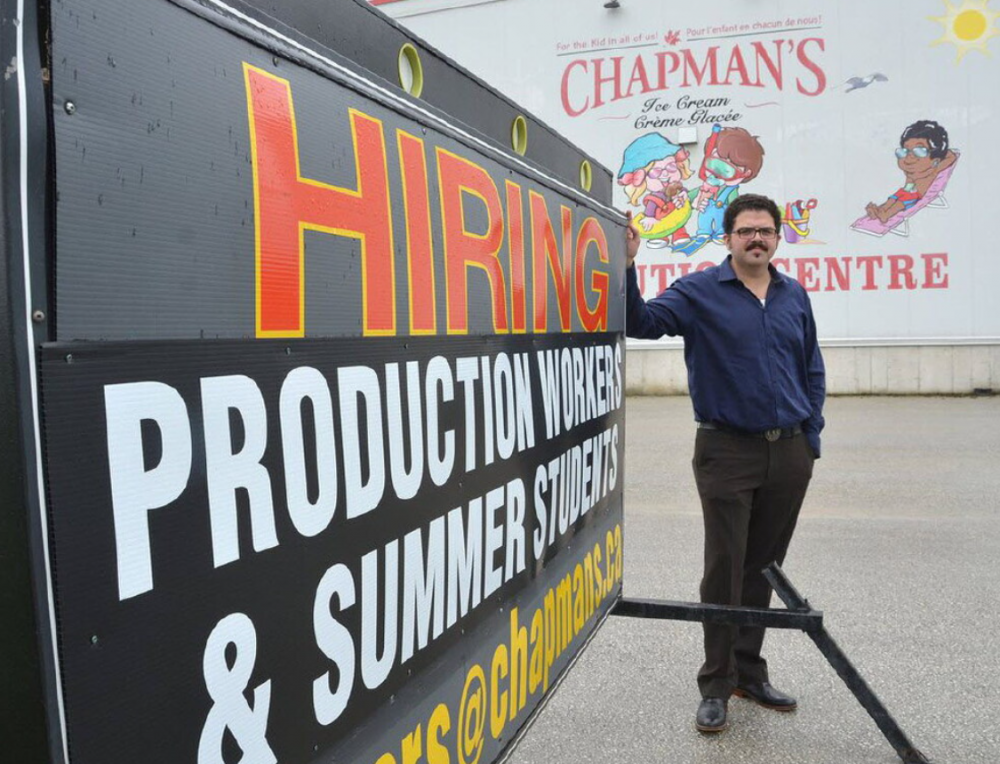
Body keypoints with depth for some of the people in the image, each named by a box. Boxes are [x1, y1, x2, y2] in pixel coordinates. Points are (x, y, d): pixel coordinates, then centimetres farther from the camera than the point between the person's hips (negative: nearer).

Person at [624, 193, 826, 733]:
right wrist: (626, 266, -31)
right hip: (728, 452, -4)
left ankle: (749, 671, 29)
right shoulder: (699, 292, -4)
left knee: (764, 568, 14)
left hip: (789, 455, 5)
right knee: (725, 571, 1)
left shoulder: (794, 296, 10)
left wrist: (812, 436, 10)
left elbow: (812, 370, 16)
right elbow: (641, 322, -17)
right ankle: (717, 685, 16)